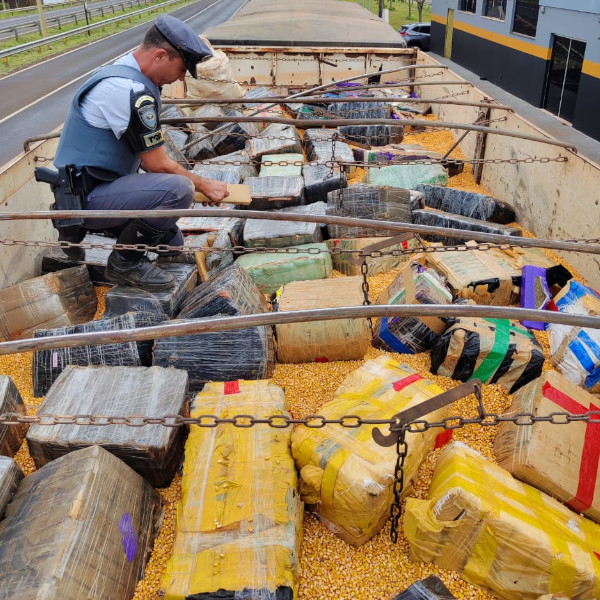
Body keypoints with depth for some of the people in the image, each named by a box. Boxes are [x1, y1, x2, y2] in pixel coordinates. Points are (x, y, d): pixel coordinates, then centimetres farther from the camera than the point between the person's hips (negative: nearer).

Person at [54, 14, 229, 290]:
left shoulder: (120, 72, 9)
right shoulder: (130, 90, -24)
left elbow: (147, 159, 14)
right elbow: (159, 165, -18)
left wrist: (196, 184, 11)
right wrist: (204, 185, -4)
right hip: (84, 197, -10)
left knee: (171, 243, 16)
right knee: (178, 189, -28)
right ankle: (125, 262, -9)